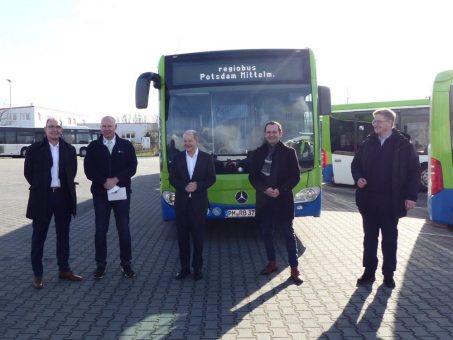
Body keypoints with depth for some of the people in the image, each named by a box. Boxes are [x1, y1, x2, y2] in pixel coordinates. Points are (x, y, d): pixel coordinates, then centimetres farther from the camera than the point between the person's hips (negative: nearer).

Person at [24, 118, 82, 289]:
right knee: (39, 236, 5)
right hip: (42, 197, -3)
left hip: (63, 196, 3)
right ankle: (38, 274, 15)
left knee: (63, 234, 12)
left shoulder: (69, 149, 4)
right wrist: (40, 187, 4)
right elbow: (28, 171, 2)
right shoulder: (35, 149, -4)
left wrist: (65, 185, 5)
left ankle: (64, 269, 24)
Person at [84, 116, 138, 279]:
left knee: (124, 229, 4)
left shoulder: (126, 145, 3)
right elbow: (89, 170, -2)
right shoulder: (93, 147, 4)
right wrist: (104, 181, -15)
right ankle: (100, 264, 16)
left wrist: (116, 179, -15)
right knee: (100, 229, 5)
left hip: (122, 192, 0)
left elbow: (132, 167, -2)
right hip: (100, 193, 0)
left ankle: (126, 263, 14)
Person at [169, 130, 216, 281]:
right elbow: (172, 179, 2)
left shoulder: (207, 158, 1)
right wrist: (185, 187, -15)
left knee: (198, 237, 5)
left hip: (199, 203, -2)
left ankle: (197, 268, 16)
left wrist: (197, 186, -17)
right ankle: (184, 267, 18)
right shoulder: (177, 158, 5)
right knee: (182, 237, 7)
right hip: (181, 202, 2)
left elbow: (212, 178, -1)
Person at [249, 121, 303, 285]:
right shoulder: (257, 153, 7)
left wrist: (280, 191, -16)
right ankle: (272, 262, 28)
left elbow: (296, 176, -4)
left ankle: (294, 268, 8)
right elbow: (252, 176, 3)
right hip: (264, 200, 3)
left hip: (283, 200, -3)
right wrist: (265, 189, -14)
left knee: (289, 235, 1)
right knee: (267, 234, 12)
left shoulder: (289, 152, -1)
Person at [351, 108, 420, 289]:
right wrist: (358, 178, -7)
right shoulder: (367, 143, 4)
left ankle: (388, 274, 22)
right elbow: (356, 164, 14)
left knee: (389, 239, 9)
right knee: (370, 237, 11)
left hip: (391, 202, -3)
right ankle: (369, 272, 22)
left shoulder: (404, 144, -5)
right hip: (369, 200, 3)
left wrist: (411, 196, -9)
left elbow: (414, 171, -3)